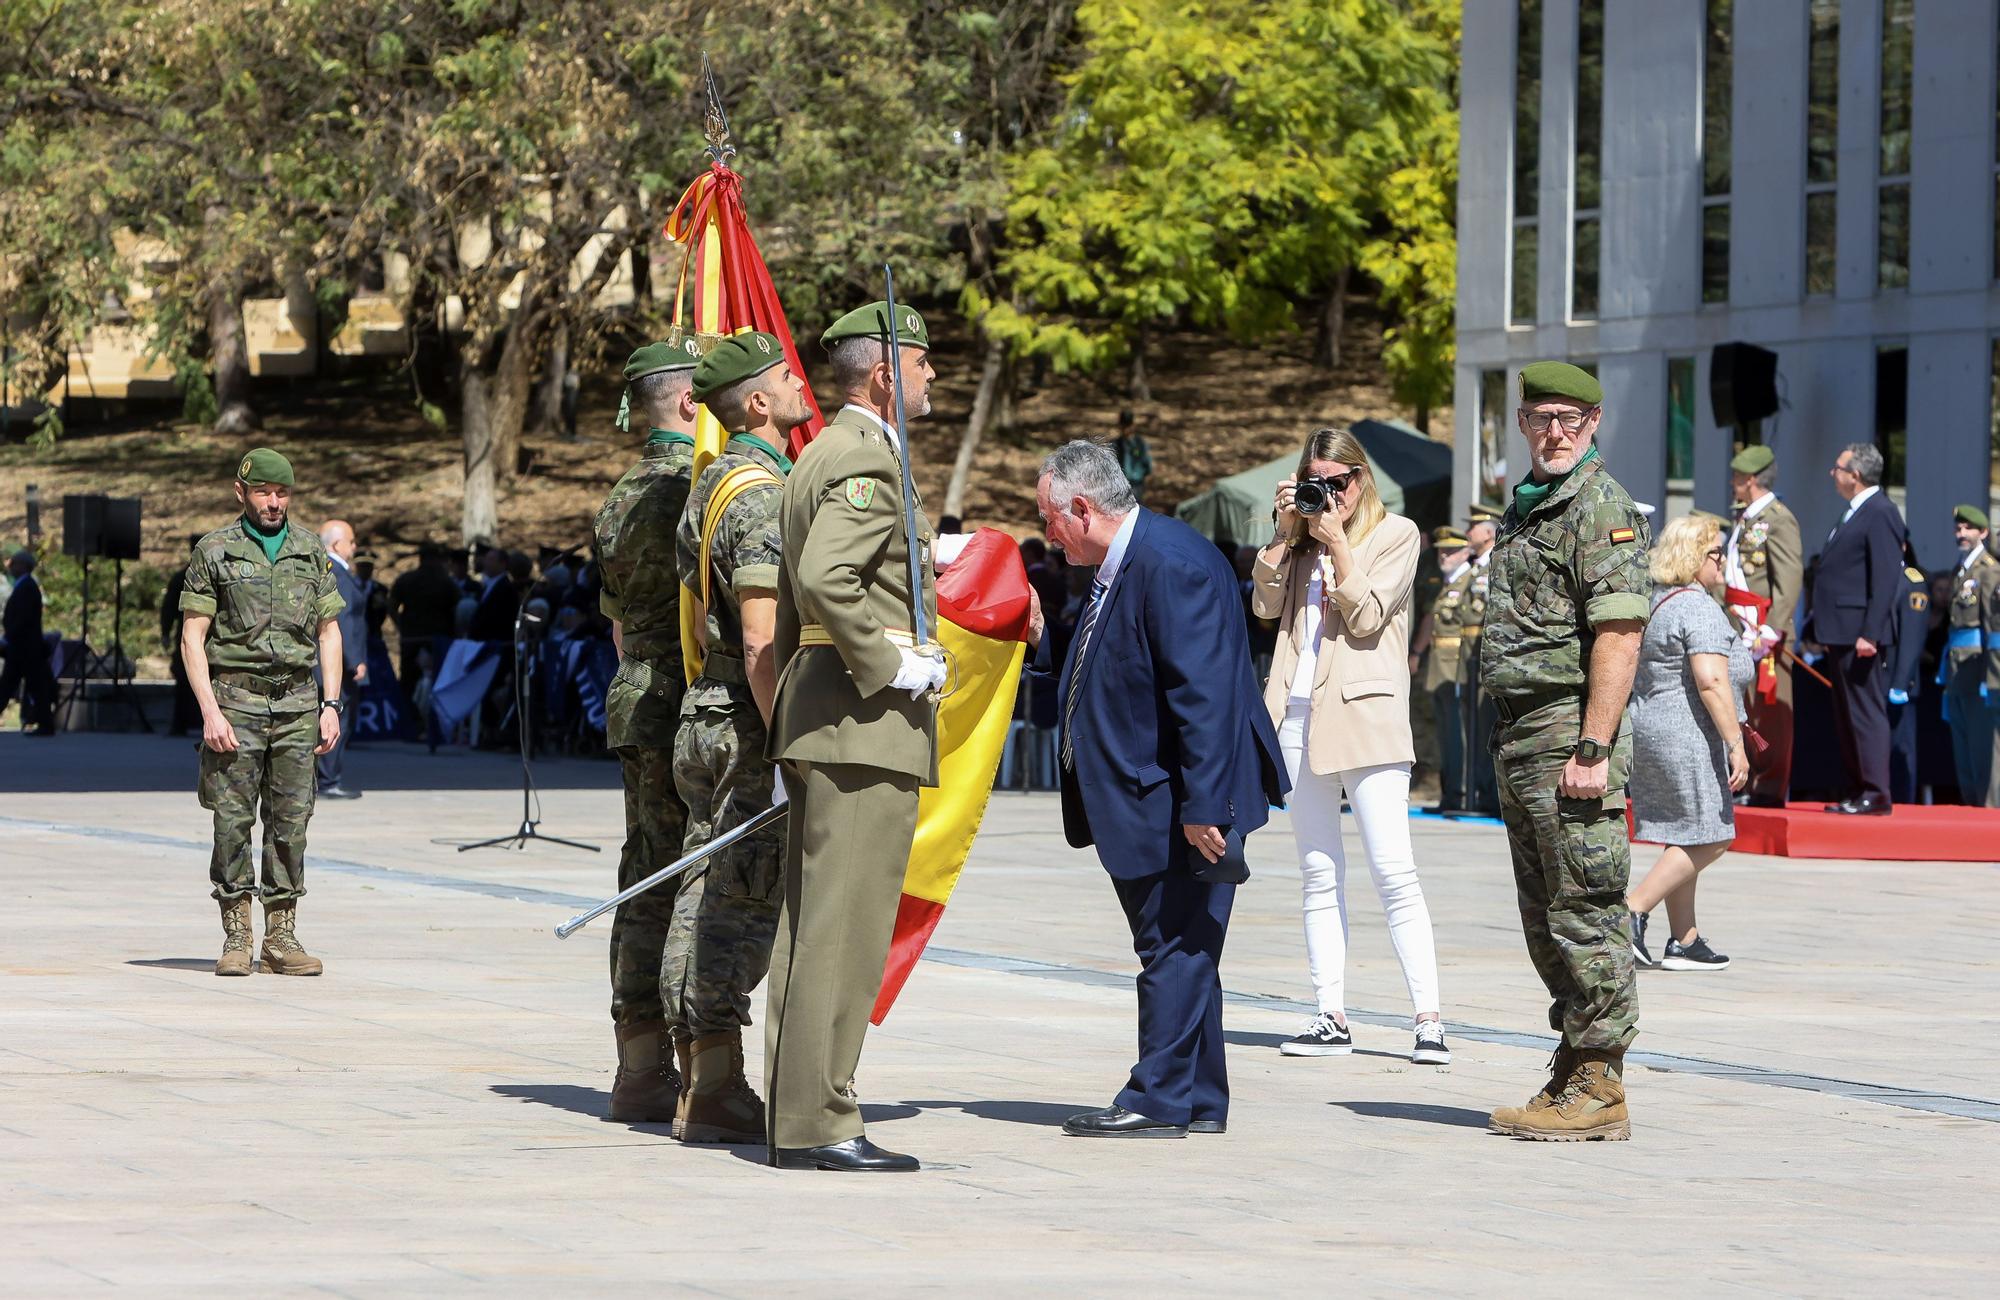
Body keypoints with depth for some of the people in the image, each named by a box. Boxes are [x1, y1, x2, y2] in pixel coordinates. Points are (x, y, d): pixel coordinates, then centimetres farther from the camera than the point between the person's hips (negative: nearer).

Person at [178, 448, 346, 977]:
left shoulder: (311, 552, 11)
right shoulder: (215, 552, 0)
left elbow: (329, 633, 13)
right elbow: (192, 637, -3)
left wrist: (331, 705, 2)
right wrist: (210, 711, -12)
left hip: (296, 703, 3)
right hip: (235, 700, -3)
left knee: (291, 820, 2)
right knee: (233, 820, -3)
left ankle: (283, 937, 6)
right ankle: (235, 938, 2)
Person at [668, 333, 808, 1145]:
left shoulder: (714, 485, 18)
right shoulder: (759, 494, -15)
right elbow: (761, 638, -21)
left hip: (706, 718, 10)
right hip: (748, 722, -10)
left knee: (707, 898, 9)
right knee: (742, 903, -8)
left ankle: (702, 1084, 13)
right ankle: (717, 1094, -8)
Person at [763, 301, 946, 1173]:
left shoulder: (819, 456, 21)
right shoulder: (866, 460, -12)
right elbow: (828, 579, -28)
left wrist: (787, 731, 24)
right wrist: (890, 664, -18)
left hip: (816, 716, 11)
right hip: (865, 717, -11)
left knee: (811, 927, 10)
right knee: (844, 928, -10)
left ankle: (794, 1116, 12)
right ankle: (819, 1123, -11)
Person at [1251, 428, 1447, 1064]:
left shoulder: (1396, 535, 2)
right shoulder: (1303, 539, 16)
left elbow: (1366, 615, -7)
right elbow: (1268, 603, 5)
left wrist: (1337, 540, -9)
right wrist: (1287, 531, 0)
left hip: (1365, 715, -6)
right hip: (1300, 717, 6)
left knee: (1394, 870, -11)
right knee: (1319, 874, 6)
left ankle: (1429, 1019, -12)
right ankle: (1331, 1018, 8)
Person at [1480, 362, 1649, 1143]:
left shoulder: (1600, 508, -10)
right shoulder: (1526, 504, 19)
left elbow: (1618, 636, -18)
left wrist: (1592, 749, -24)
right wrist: (1509, 746, 18)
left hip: (1570, 728, -10)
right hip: (1518, 732, 10)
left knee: (1584, 917, -7)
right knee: (1546, 922, 13)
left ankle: (1598, 1090, -5)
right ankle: (1574, 1074, 19)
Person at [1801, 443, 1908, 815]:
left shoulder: (1880, 514, -12)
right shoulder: (1854, 513, 19)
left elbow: (1886, 579, -18)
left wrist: (1869, 633, -23)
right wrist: (1822, 630, 17)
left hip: (1860, 634, -10)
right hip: (1841, 635, 10)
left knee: (1866, 713, -8)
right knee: (1846, 717, 12)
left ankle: (1875, 795, -7)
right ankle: (1857, 793, 16)